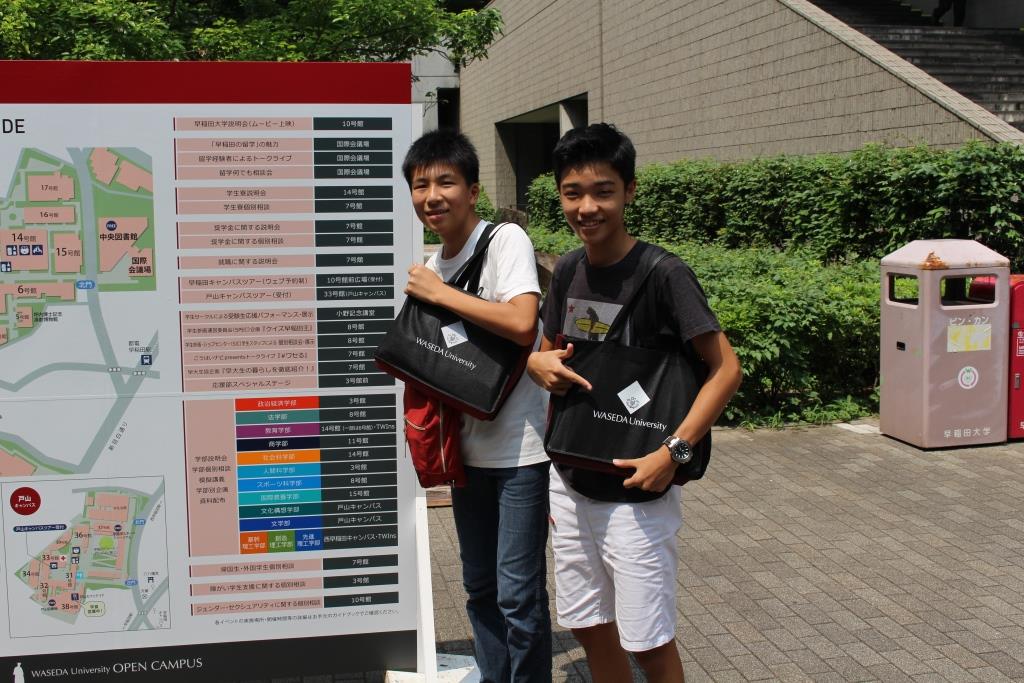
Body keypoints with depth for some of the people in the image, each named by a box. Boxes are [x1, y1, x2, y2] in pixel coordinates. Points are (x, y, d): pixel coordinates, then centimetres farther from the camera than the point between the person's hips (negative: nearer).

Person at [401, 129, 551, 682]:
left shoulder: (506, 240, -12)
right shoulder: (433, 264, 9)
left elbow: (522, 324, -28)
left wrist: (437, 293, -17)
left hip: (519, 447, -7)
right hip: (469, 445, 7)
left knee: (518, 593, -3)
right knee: (479, 585, 17)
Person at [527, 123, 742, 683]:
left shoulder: (663, 275, -16)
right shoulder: (567, 271, 3)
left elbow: (726, 368, -17)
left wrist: (672, 452, -25)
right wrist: (538, 363, -7)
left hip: (635, 495, -6)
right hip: (570, 483, 6)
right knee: (589, 627, 17)